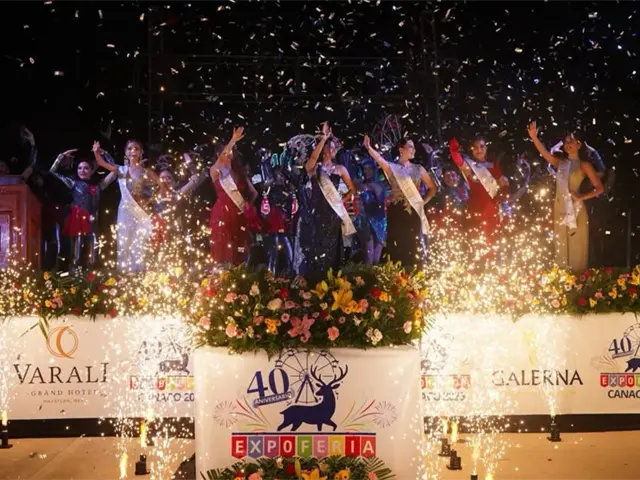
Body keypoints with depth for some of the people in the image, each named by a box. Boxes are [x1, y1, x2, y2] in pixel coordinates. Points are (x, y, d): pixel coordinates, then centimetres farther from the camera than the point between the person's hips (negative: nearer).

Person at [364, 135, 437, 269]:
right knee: (397, 246, -1)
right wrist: (368, 147, -36)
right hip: (396, 211, -2)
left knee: (415, 246, -1)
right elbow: (380, 159, -19)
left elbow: (433, 188, 18)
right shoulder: (392, 167, 3)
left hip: (414, 211, 2)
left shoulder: (418, 169, 12)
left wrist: (424, 201, 4)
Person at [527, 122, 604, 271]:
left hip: (575, 211, -4)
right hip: (559, 210, 4)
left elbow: (599, 188, -4)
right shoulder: (560, 162, 10)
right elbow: (544, 152, -8)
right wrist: (534, 137, -22)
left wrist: (581, 197, -14)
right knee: (561, 249, 9)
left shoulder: (584, 165, 0)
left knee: (576, 248, 0)